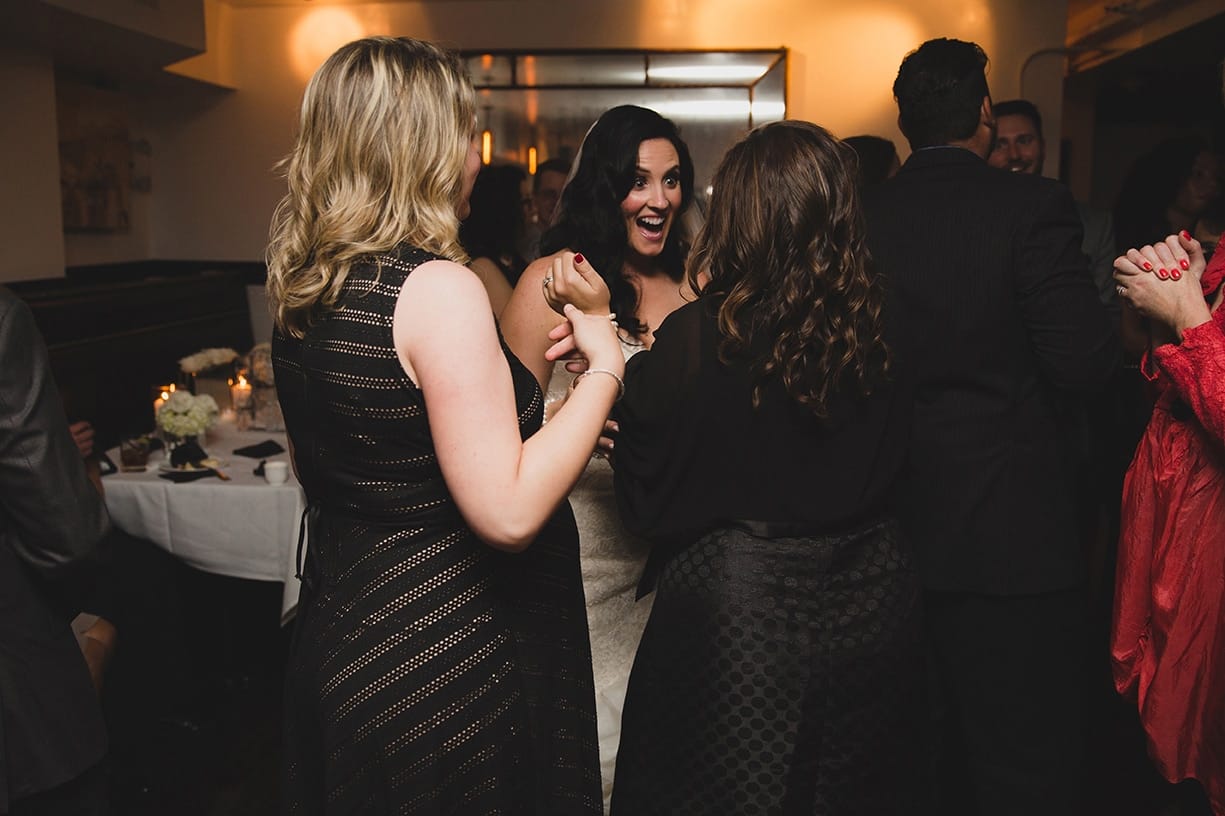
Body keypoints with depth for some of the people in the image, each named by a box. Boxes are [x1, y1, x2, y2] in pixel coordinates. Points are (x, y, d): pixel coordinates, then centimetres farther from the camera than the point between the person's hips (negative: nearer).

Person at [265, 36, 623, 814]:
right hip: (446, 655, -8)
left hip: (340, 632, 8)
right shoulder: (438, 288, -23)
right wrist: (603, 368, -18)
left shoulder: (303, 287, 2)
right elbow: (509, 513, -28)